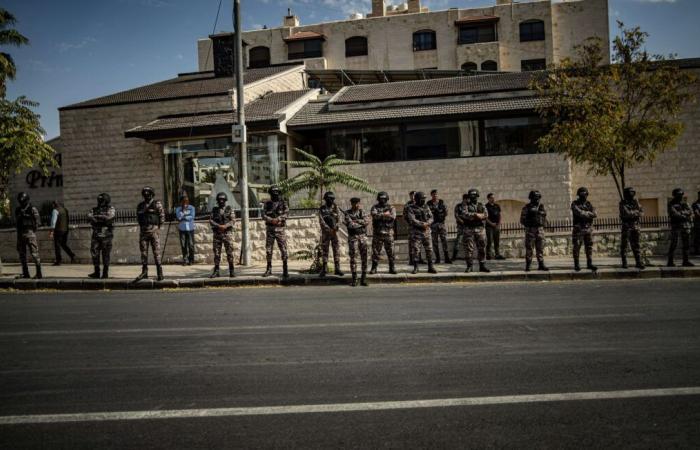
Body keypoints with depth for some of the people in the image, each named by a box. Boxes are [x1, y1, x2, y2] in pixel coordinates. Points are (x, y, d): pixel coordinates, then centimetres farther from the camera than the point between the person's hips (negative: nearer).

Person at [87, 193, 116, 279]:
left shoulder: (110, 209, 2)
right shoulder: (95, 209, 15)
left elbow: (108, 217, -16)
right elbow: (89, 215, -4)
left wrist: (97, 216, -6)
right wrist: (102, 219, -17)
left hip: (106, 235, -5)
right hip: (96, 235, 5)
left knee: (106, 255, -2)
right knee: (94, 253, 4)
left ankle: (105, 273, 4)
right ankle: (96, 272, 12)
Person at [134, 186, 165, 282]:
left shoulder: (157, 204, 1)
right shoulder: (140, 205, 15)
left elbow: (162, 216, 0)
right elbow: (138, 217, 23)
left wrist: (156, 225, 1)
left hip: (154, 230, -5)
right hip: (143, 230, 5)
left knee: (156, 252, -6)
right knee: (143, 252, 6)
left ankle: (160, 273, -3)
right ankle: (144, 272, 14)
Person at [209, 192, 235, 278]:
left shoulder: (229, 209, 5)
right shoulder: (214, 210, 11)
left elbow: (233, 220, -3)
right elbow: (211, 221, 3)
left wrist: (225, 226, -17)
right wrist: (218, 226, -14)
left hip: (227, 233, -2)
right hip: (217, 234, 2)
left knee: (229, 252, -4)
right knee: (216, 253, 2)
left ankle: (231, 271, 3)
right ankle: (216, 272, 8)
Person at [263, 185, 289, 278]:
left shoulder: (283, 203, 5)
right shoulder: (267, 204, 10)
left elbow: (286, 213, -7)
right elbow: (263, 215, 1)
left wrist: (277, 219, -21)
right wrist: (271, 220, -17)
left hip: (280, 229, -2)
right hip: (269, 229, 2)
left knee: (283, 249, -5)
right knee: (268, 249, 5)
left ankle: (285, 270, 0)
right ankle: (269, 269, 15)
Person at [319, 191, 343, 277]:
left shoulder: (336, 208, 3)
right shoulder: (321, 209, -2)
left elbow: (339, 220, -5)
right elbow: (321, 221, -12)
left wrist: (335, 228, -22)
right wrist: (329, 230, -21)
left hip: (335, 233, 1)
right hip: (325, 233, -1)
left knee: (337, 250, 0)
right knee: (324, 251, 1)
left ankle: (337, 269, 5)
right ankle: (324, 269, 7)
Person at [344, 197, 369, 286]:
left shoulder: (362, 212, 7)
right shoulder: (347, 213, -4)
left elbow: (367, 222, -10)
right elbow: (350, 225, -19)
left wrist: (356, 221, -16)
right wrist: (362, 223, -11)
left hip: (363, 237, 3)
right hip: (352, 238, -3)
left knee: (364, 258, -1)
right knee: (353, 258, -3)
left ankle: (363, 279, 4)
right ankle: (354, 279, 4)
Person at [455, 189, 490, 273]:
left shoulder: (481, 206, 12)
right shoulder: (465, 205, 4)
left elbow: (485, 215, -3)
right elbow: (464, 214, -14)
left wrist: (471, 216, -14)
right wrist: (476, 214, -15)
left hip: (480, 229, 3)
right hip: (469, 229, -3)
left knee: (482, 248, 3)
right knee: (469, 249, -2)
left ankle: (482, 266, 11)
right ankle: (470, 266, 6)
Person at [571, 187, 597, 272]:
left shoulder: (588, 204, 13)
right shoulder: (575, 204, -1)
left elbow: (595, 214, 0)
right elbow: (579, 213, -18)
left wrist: (584, 214, -12)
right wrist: (589, 213, -7)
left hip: (588, 228, 5)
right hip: (578, 228, -5)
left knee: (589, 246, 4)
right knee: (577, 247, -2)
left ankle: (589, 264, 10)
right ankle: (576, 265, 3)